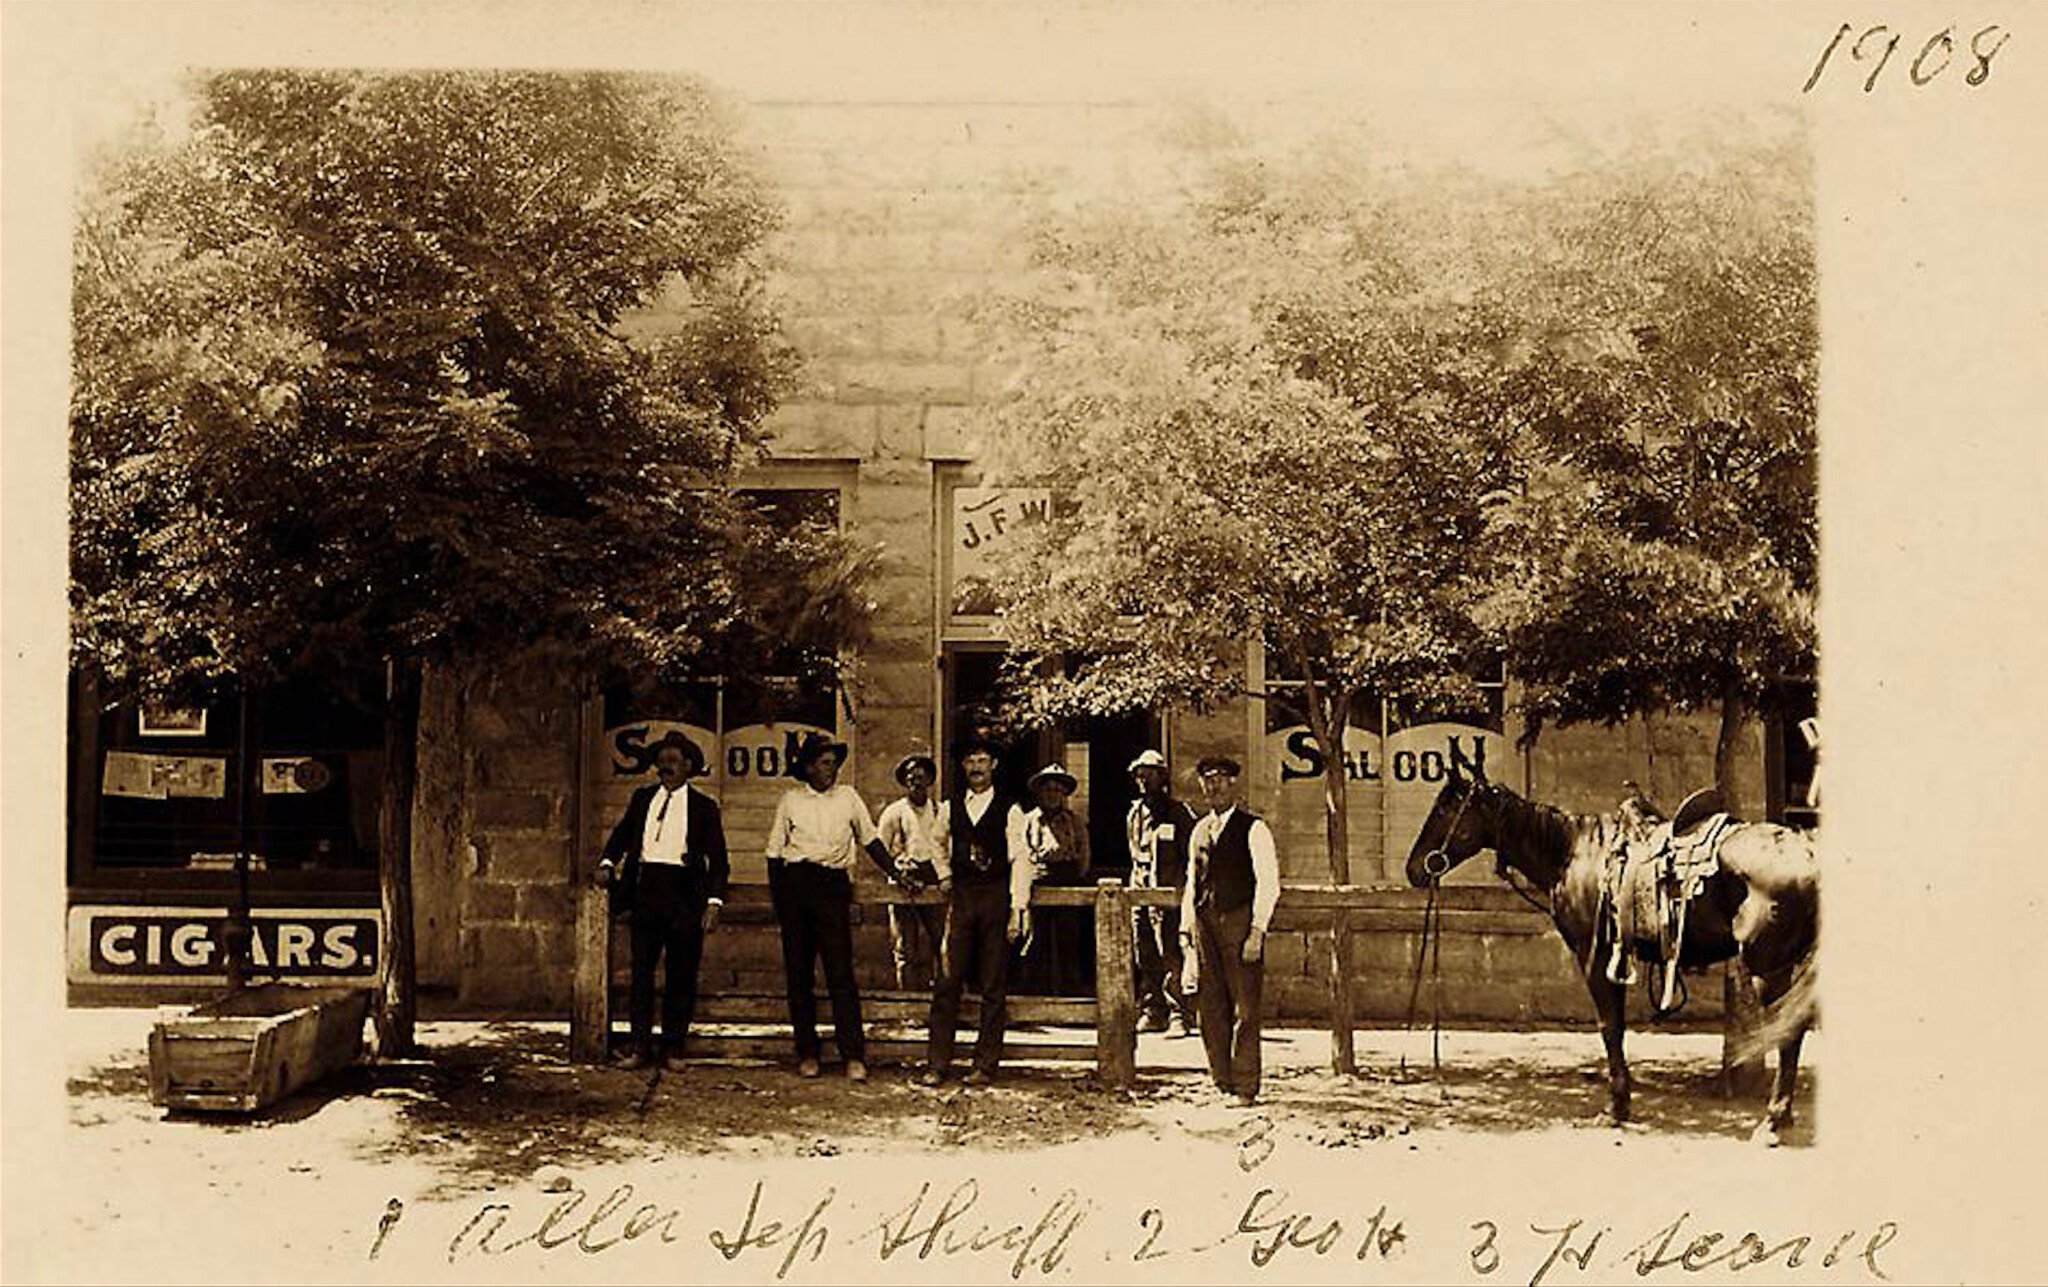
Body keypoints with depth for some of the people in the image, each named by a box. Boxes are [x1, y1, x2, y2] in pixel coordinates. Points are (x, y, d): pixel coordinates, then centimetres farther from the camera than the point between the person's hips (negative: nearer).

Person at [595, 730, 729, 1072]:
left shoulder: (703, 806, 5)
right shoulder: (642, 798, 14)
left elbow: (717, 859, 4)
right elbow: (622, 833, 20)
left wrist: (714, 902, -7)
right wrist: (607, 863, 0)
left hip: (684, 893, -2)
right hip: (645, 888, 2)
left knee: (681, 975, 2)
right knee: (641, 970, 2)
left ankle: (673, 1049, 11)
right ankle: (640, 1047, 7)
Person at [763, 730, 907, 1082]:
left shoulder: (848, 798, 9)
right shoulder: (791, 800, 7)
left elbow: (870, 839, 15)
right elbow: (775, 852, 9)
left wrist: (894, 874, 6)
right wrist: (778, 898, 3)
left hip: (834, 885, -1)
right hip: (795, 882, 1)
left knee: (840, 971, -8)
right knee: (798, 971, 3)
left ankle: (854, 1056, -10)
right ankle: (807, 1053, 11)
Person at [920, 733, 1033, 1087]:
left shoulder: (1009, 809, -1)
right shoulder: (951, 808, 11)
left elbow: (1019, 861, -4)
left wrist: (1018, 909, -10)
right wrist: (943, 875, 14)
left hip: (996, 897, -3)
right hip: (960, 898, 3)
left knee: (994, 987, 2)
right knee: (947, 981, -1)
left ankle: (985, 1065, 8)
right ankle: (937, 1064, 2)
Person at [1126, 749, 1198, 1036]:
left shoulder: (1179, 813, -1)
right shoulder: (1134, 815, 17)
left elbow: (1191, 857, -2)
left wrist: (1183, 888, -10)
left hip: (1169, 894, -6)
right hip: (1139, 894, 6)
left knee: (1173, 959, -11)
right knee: (1145, 960, 7)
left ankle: (1183, 1016, -10)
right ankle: (1151, 1013, 13)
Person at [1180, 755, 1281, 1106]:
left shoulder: (1253, 828, -3)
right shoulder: (1200, 830, 16)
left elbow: (1268, 883, -7)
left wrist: (1257, 932, -14)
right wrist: (1186, 926, 12)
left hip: (1239, 922, -6)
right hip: (1205, 923, 6)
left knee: (1244, 1009, -4)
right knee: (1211, 1007, 7)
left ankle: (1245, 1088, 0)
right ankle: (1222, 1084, 16)